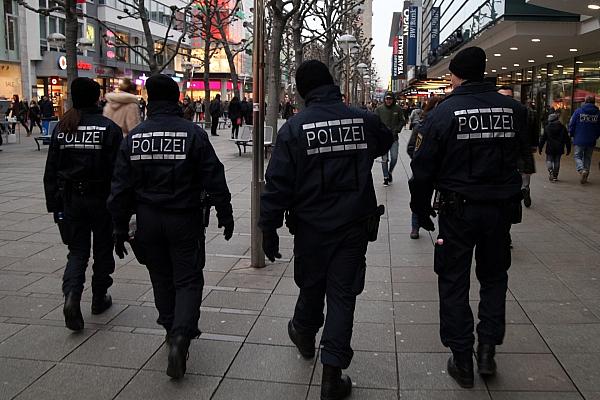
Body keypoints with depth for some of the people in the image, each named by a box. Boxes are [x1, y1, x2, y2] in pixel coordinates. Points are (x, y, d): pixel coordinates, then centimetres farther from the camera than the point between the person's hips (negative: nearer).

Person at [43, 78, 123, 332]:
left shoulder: (61, 129, 3)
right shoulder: (109, 128, -9)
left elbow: (51, 171, 5)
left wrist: (53, 204, 12)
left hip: (70, 199, 3)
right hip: (101, 199, -3)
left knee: (77, 251, 11)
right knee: (103, 250, 14)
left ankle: (72, 295, -11)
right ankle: (99, 299, 25)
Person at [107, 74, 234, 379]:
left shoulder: (134, 137, -1)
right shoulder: (193, 133, -9)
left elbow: (121, 188, 2)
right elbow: (214, 180, -8)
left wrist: (120, 229, 10)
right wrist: (225, 216, 3)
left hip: (149, 221, 3)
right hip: (185, 219, -3)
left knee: (161, 279, 19)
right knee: (188, 280, 4)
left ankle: (172, 330, 33)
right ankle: (180, 336, -13)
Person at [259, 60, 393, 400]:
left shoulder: (294, 127, -10)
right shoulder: (364, 120, -3)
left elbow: (278, 185, -11)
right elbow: (387, 141, 21)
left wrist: (269, 230, -4)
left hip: (311, 227, 0)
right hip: (355, 226, 1)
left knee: (311, 285, 21)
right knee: (343, 294, 5)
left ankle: (305, 335, 49)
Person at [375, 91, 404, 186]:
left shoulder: (398, 109, 1)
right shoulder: (379, 109, -1)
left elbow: (402, 121, 8)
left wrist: (397, 130, -6)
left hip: (394, 137, 1)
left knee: (394, 158, -1)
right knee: (384, 159, 2)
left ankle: (390, 172, 26)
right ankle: (386, 177, 14)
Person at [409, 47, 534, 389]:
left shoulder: (444, 112, -10)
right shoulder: (514, 109, 0)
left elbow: (423, 168, -8)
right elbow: (525, 158, 8)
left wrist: (421, 209, 2)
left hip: (459, 210, -3)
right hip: (501, 209, 3)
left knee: (454, 283, 9)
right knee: (494, 277, 21)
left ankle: (462, 360, 14)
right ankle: (488, 347, 17)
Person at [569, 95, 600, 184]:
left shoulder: (578, 111, -5)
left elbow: (571, 125, -3)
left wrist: (571, 134, 13)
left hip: (579, 140, -2)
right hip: (591, 141, 3)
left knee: (578, 156, 5)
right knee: (587, 158, 13)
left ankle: (581, 170, -20)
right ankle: (585, 175, 15)